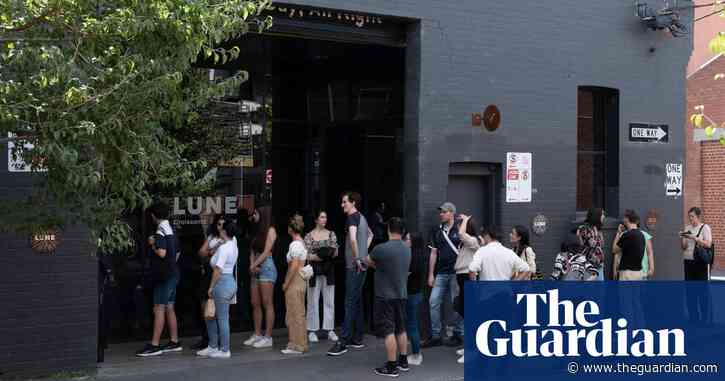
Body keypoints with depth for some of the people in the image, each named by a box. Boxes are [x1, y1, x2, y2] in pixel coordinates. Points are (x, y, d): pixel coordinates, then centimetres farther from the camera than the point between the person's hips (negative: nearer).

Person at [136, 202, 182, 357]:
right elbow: (176, 252, 21)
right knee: (169, 308, 13)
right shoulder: (171, 229, 15)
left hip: (164, 275, -9)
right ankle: (174, 342, 18)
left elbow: (162, 253, -25)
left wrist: (152, 244, -8)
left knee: (159, 309, -9)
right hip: (173, 273, 9)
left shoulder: (160, 231, -14)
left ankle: (154, 345, -10)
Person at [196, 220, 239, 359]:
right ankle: (213, 347, 24)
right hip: (230, 281, 10)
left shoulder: (223, 248, -17)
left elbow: (218, 270, -20)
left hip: (222, 283, -10)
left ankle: (225, 350, 5)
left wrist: (211, 287, -15)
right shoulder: (233, 242, 8)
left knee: (222, 318, -2)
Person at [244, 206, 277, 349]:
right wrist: (252, 265, -3)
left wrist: (254, 265, -7)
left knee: (267, 304, -6)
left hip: (266, 267, -8)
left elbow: (266, 251, -11)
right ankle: (257, 334, 13)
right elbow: (253, 251, 13)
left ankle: (268, 337, -5)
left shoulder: (270, 230, -4)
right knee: (255, 304, 7)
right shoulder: (257, 231, 19)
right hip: (255, 270, 8)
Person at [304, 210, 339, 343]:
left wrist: (328, 253, -17)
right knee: (313, 301, 2)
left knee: (329, 301, 4)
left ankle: (330, 330, 10)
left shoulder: (331, 234, 7)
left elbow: (336, 253, 2)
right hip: (314, 271, -2)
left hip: (329, 271, 3)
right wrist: (318, 256, -17)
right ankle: (312, 331, 9)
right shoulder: (309, 236, -1)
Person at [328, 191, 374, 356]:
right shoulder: (361, 217, 15)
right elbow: (370, 234, 34)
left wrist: (357, 259, -21)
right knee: (357, 302, 13)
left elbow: (353, 238, -29)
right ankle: (357, 339, 19)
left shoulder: (353, 217, -13)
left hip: (354, 266, -10)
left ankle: (343, 342, -11)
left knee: (350, 303, -10)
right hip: (362, 265, 10)